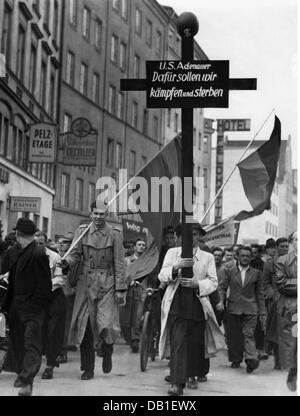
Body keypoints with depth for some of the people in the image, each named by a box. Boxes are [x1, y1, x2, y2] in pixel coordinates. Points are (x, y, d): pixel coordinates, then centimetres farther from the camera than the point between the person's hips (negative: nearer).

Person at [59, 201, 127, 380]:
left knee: (107, 324, -11)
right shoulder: (82, 232, 7)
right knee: (85, 326, 2)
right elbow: (75, 254, 5)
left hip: (107, 284, -2)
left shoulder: (114, 234, 1)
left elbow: (119, 263, 0)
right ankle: (88, 369, 13)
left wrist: (120, 289, -4)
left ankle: (107, 353, 22)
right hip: (86, 283, 2)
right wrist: (66, 262, -19)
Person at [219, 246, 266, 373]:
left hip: (250, 309, -1)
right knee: (234, 336, 5)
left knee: (248, 334, -12)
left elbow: (260, 293, 11)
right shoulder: (229, 272, 8)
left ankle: (251, 360, -20)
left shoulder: (256, 273, 10)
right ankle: (236, 360, 17)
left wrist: (262, 311, 8)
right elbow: (222, 288, 8)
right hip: (233, 308, 1)